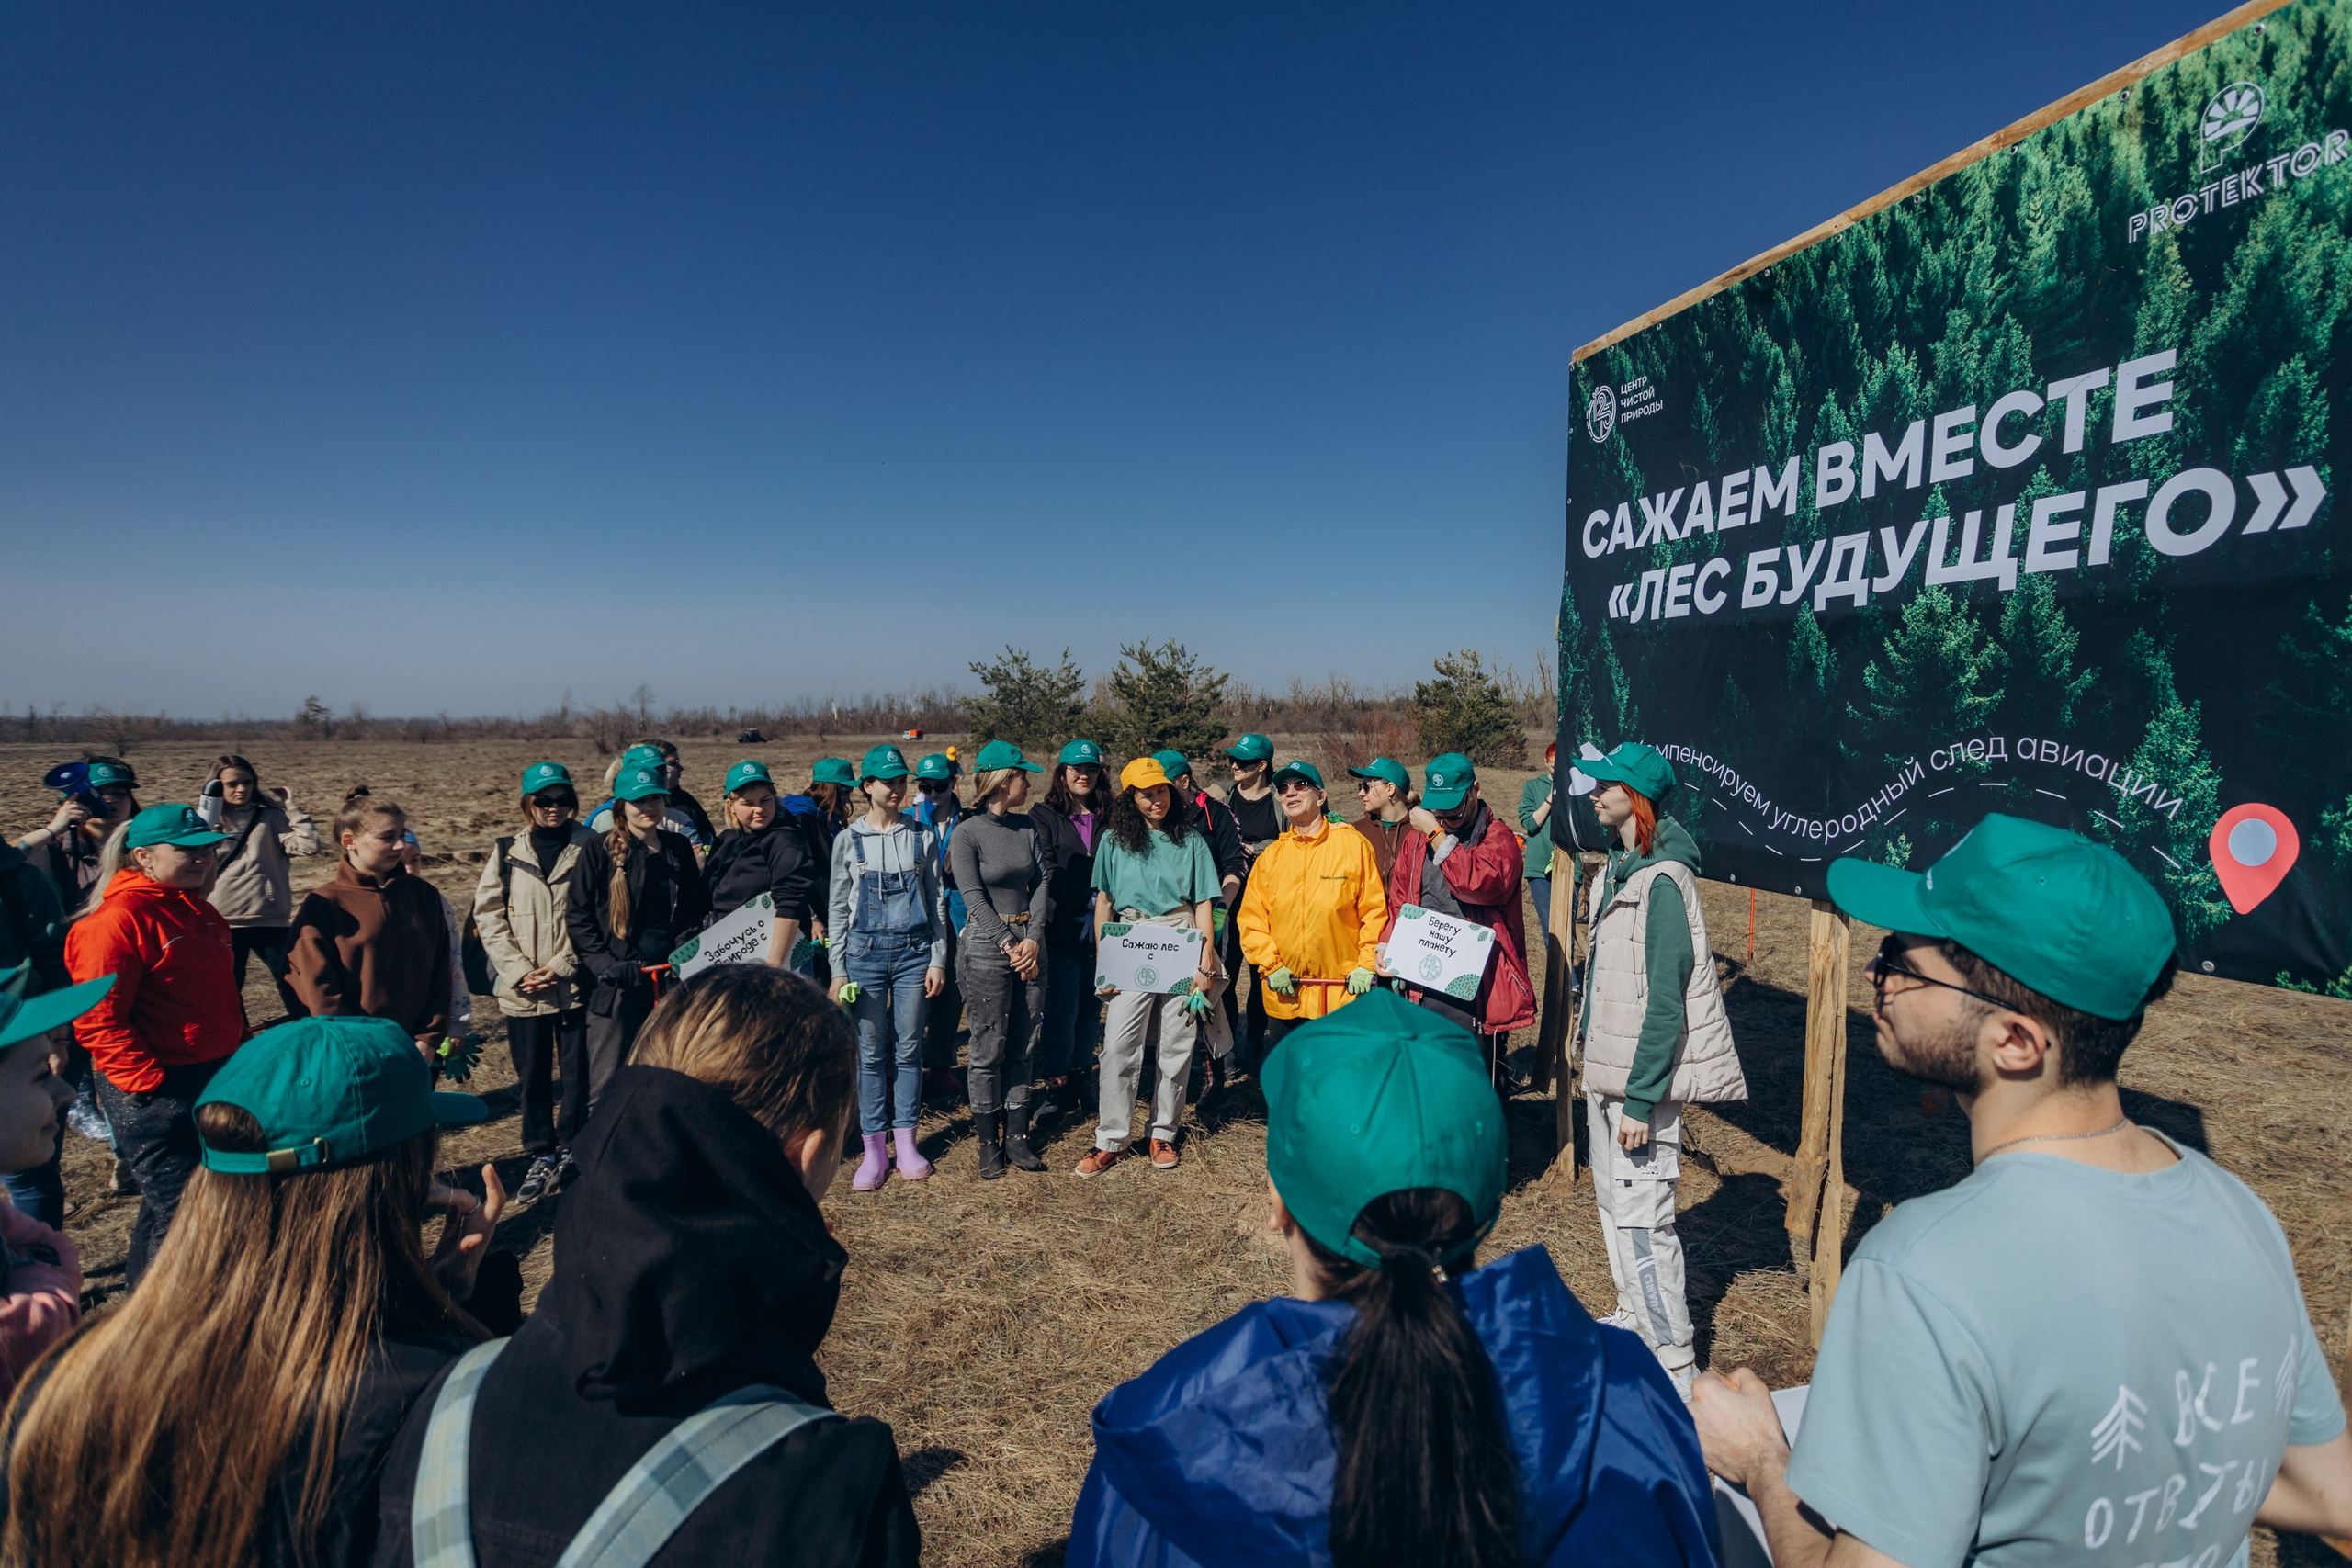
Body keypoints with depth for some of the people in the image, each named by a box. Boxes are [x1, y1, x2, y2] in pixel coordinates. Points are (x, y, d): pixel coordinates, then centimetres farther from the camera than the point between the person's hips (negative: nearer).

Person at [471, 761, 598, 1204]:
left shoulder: (591, 850, -2)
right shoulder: (507, 854, 5)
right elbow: (488, 917, 3)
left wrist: (561, 967, -12)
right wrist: (517, 971, -7)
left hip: (576, 985, -2)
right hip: (520, 991, 2)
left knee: (579, 1075, 5)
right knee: (531, 1078, 11)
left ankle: (571, 1151, 22)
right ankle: (541, 1157, 24)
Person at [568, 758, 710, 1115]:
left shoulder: (680, 849, 10)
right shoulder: (600, 850, -2)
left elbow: (699, 910, 17)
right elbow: (576, 915, -4)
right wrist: (604, 963, -12)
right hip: (618, 980, -3)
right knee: (607, 1083, -1)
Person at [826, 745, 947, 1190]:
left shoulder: (923, 837, 4)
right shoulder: (849, 840, 3)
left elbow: (936, 902, 7)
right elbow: (837, 909, 6)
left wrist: (938, 959, 2)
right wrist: (838, 970, 2)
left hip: (913, 951, 1)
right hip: (865, 952, 0)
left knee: (909, 1047, 6)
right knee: (870, 1052, 3)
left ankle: (905, 1141, 17)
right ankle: (874, 1148, 12)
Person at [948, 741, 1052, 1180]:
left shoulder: (1027, 826, 8)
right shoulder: (966, 834, -7)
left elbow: (1042, 881, 3)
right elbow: (974, 897, -11)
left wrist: (1034, 938, -9)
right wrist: (1010, 945, -14)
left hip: (1029, 941, 5)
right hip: (986, 945, -5)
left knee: (1023, 1047, 9)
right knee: (989, 1049, 1)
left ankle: (1016, 1137, 20)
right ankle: (988, 1143, 15)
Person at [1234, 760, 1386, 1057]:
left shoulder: (1353, 845, -2)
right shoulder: (1271, 856, 7)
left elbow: (1375, 910, -2)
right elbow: (1250, 918, 5)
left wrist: (1367, 965, -9)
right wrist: (1271, 965, -6)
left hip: (1344, 991, -3)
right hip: (1285, 996, 3)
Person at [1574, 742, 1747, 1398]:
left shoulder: (1662, 881, -20)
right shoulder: (1620, 870, 10)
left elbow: (1665, 1004, -22)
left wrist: (1641, 1099, -22)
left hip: (1645, 1080, -9)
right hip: (1608, 1072, 10)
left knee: (1641, 1217, -3)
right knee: (1613, 1200, 20)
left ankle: (1675, 1364, 11)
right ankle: (1633, 1316, 37)